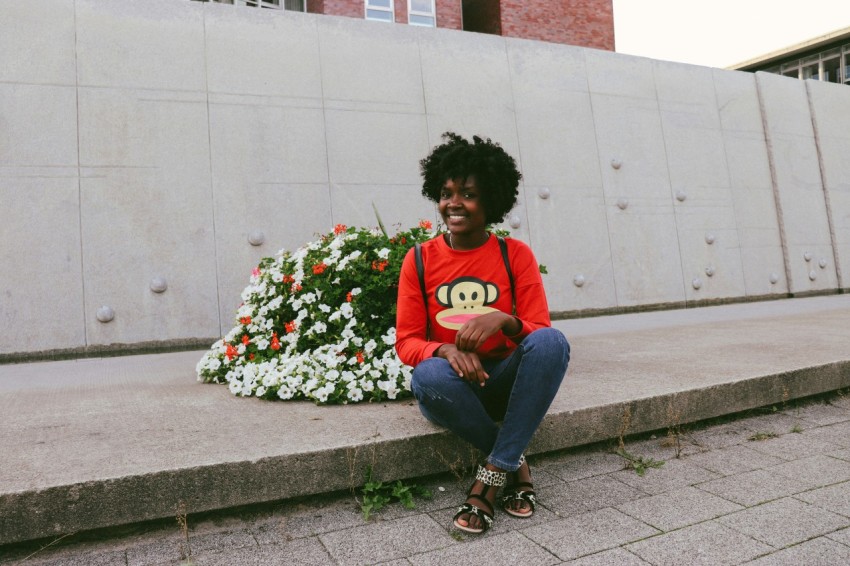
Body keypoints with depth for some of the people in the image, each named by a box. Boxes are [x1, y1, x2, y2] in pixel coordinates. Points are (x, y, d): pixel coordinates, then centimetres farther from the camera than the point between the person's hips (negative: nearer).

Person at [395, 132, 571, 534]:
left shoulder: (515, 255, -2)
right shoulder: (420, 260, -1)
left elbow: (542, 333, -6)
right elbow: (406, 342, -3)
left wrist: (505, 321, -30)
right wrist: (447, 350, -26)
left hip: (505, 381, 1)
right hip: (454, 384, 0)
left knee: (552, 342, -29)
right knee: (428, 376, -35)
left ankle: (494, 472, -23)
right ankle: (514, 462, -12)